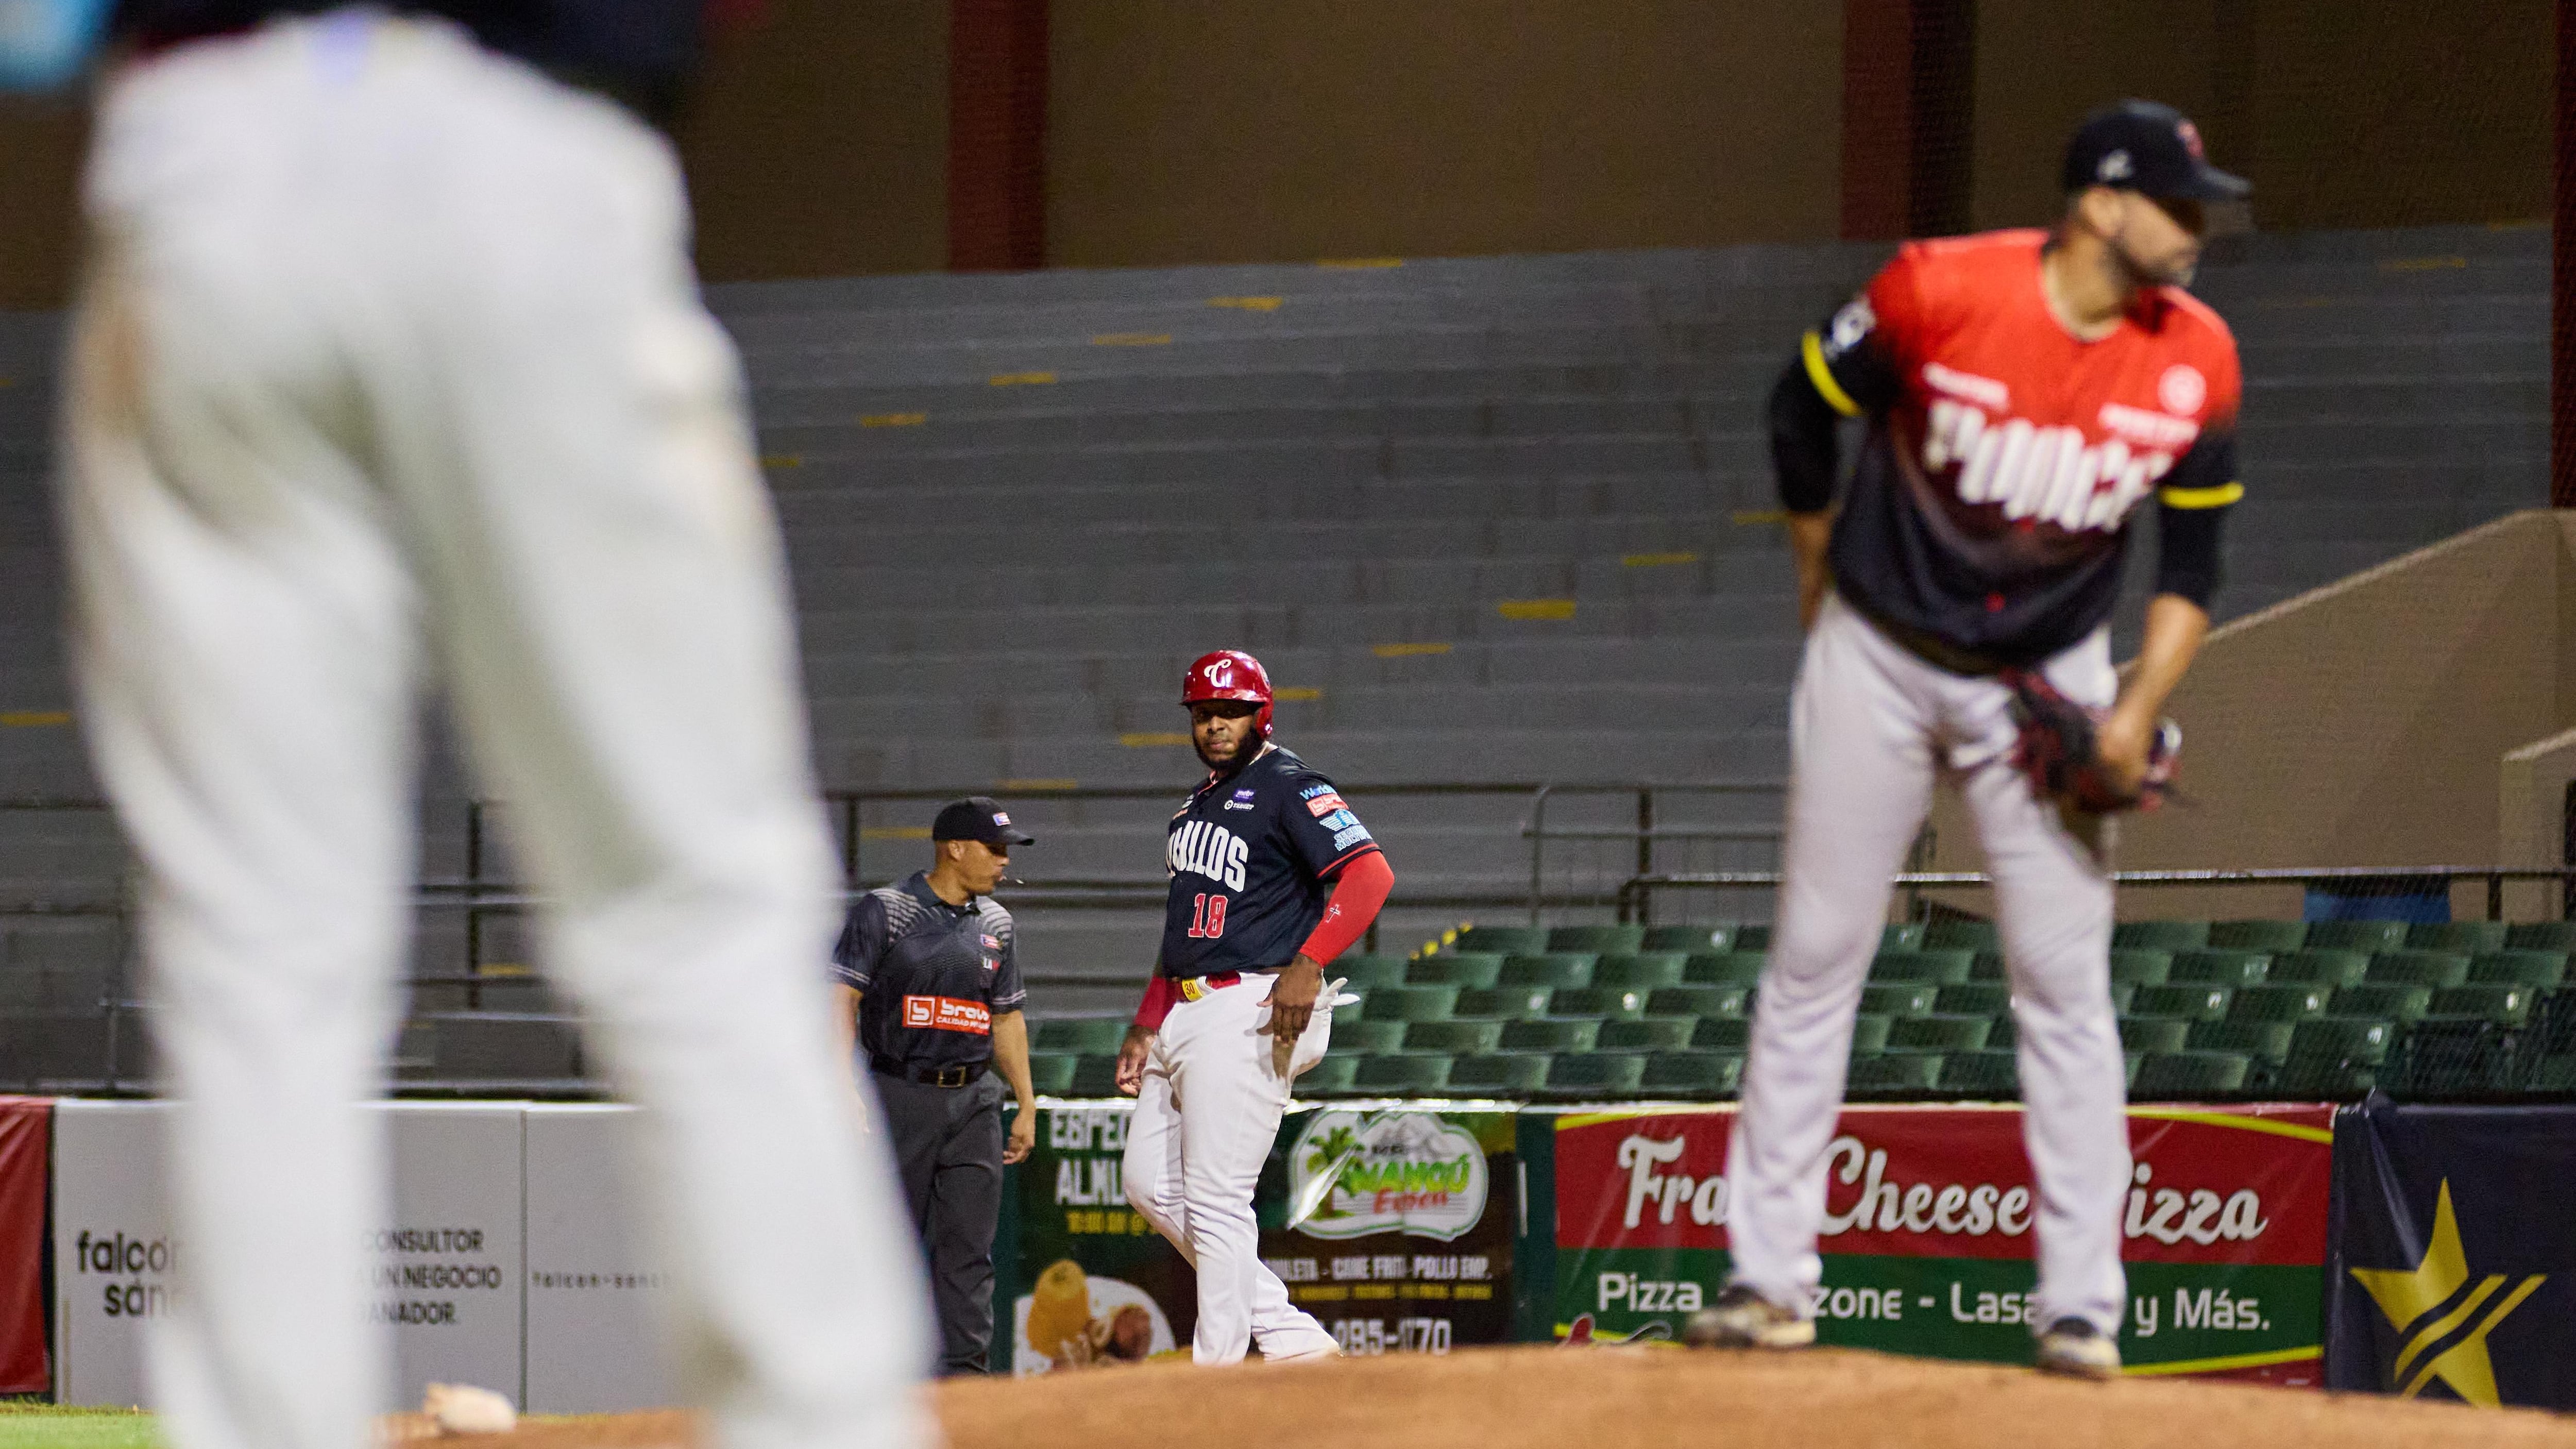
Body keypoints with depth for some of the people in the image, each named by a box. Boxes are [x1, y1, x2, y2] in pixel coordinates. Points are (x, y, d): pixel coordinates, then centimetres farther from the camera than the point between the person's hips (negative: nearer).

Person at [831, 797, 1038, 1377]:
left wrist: (1027, 1104, 15)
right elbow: (843, 1000, -7)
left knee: (969, 1246, -2)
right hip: (901, 1096, -5)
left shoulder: (996, 924, 14)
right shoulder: (884, 911, -3)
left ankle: (963, 1369, -2)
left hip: (975, 1100, 5)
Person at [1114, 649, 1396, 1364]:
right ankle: (1288, 1333, 11)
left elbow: (1370, 874, -20)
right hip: (1184, 1012, 10)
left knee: (1216, 1198, -11)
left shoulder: (1290, 787, -7)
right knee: (1150, 1184, 8)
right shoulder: (1198, 802, 21)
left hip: (1247, 1014, -10)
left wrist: (1308, 965, -29)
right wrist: (1146, 1025, 22)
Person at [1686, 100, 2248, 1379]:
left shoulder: (2196, 361, -10)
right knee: (1814, 962, 1)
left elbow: (2193, 553, 1)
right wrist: (1820, 587, 7)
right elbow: (1804, 407, -3)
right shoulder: (1940, 291, -20)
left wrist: (2141, 708, -12)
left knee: (2066, 985, -3)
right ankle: (1768, 1277, 8)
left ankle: (2080, 1305, 0)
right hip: (1879, 659, -2)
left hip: (2048, 682, 2)